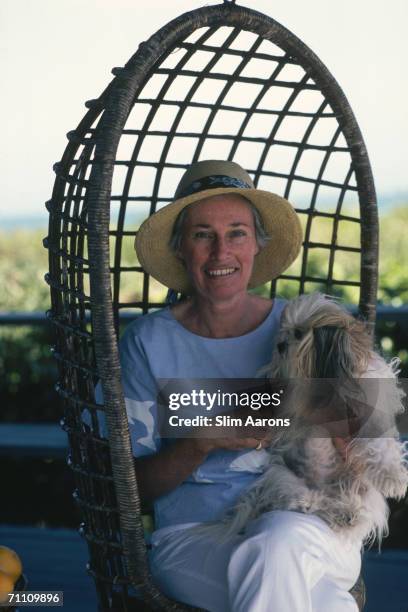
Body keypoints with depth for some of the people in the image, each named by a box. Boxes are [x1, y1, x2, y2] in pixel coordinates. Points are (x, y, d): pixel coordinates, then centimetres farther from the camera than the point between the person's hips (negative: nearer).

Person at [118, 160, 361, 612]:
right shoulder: (148, 342, 3)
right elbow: (133, 484, 3)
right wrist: (203, 442, -14)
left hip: (310, 533, 2)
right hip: (191, 538, -2)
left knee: (280, 542, -35)